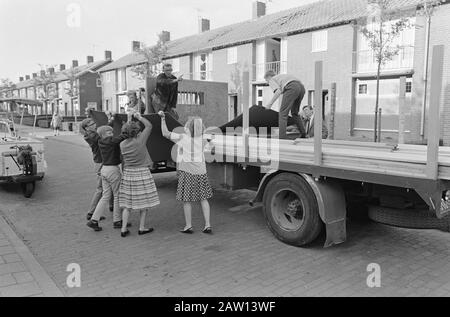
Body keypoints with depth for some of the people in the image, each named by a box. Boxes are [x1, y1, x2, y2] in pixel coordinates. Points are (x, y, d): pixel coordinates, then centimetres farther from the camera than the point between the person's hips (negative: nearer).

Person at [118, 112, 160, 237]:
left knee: (127, 202, 10)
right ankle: (142, 228, 15)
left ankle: (124, 229, 9)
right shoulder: (140, 141, -14)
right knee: (144, 201, 9)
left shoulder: (122, 144, 0)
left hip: (128, 174, 5)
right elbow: (149, 126, -5)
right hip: (142, 173, -4)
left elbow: (123, 162, 7)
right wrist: (139, 117, 7)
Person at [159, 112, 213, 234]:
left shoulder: (182, 138, -11)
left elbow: (165, 133, -4)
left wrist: (163, 118, 3)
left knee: (187, 200, 6)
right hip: (200, 171, 4)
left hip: (187, 172, -4)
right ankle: (208, 225, 9)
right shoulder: (201, 139, 1)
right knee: (203, 199, 10)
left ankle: (189, 226, 13)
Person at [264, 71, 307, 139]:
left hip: (291, 88, -8)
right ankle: (303, 134, 23)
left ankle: (282, 137, -14)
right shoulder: (282, 76, 39)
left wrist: (270, 103, -2)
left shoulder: (272, 80, 16)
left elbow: (278, 91, -5)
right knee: (294, 113, 23)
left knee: (283, 113, -5)